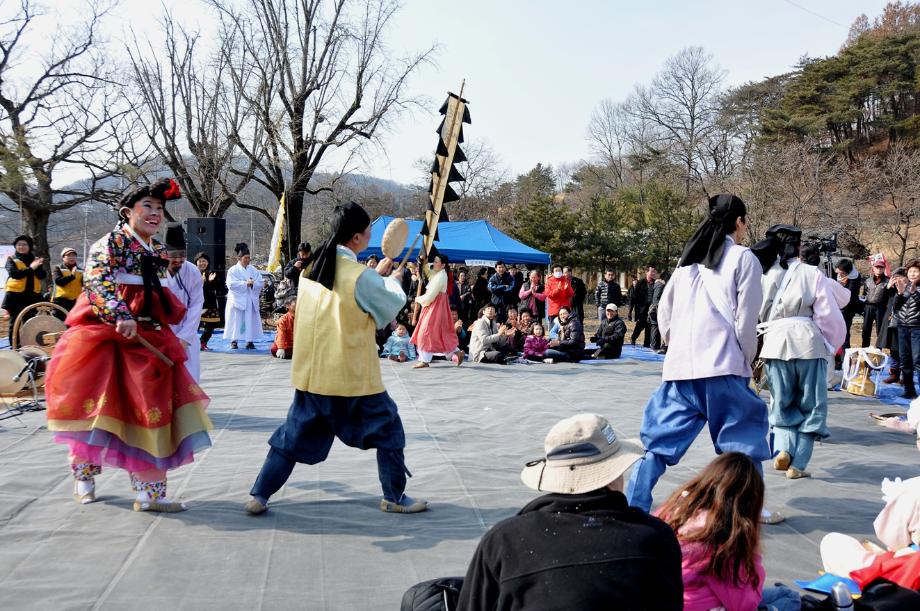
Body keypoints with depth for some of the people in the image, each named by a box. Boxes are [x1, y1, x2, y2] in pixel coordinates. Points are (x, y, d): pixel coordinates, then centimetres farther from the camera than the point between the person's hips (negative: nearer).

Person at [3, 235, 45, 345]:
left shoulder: (35, 260, 13)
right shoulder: (11, 259, 4)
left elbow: (42, 275, 1)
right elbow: (14, 274, -15)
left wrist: (37, 266, -16)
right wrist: (30, 268, -18)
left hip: (33, 295, 3)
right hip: (15, 295, -3)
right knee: (15, 323, 2)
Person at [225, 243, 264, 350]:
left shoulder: (253, 270, 11)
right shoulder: (233, 270, -1)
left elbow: (260, 282, 6)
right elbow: (231, 284, -13)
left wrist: (253, 283, -15)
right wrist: (245, 283, -18)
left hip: (251, 301, 3)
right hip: (237, 300, -3)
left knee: (251, 320, 1)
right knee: (236, 320, -2)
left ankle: (250, 341, 6)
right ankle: (234, 340, 6)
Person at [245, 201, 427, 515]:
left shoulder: (314, 268, 6)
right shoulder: (361, 277, -16)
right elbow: (392, 306, -1)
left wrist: (377, 275, 20)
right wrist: (393, 280, 19)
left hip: (311, 373, 6)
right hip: (353, 377, -6)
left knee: (294, 434, 16)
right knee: (388, 430, 11)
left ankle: (259, 496, 14)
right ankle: (395, 498, 17)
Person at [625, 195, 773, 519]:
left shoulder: (689, 258, 16)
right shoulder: (743, 258, 0)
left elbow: (664, 310, 15)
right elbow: (746, 319, -4)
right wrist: (746, 361, 7)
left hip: (680, 365, 5)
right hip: (723, 364, -5)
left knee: (662, 434, 8)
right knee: (744, 434, 10)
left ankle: (634, 506, 6)